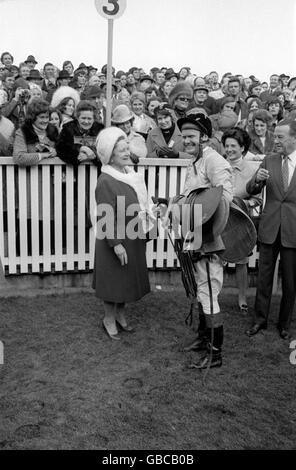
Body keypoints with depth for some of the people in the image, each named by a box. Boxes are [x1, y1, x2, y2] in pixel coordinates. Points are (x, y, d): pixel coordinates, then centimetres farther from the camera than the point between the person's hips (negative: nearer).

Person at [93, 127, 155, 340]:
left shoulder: (129, 173, 6)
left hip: (132, 238, 8)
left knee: (127, 279, 18)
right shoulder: (106, 181, -19)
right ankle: (109, 319, 24)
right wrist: (116, 244, -22)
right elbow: (106, 216, -21)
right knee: (113, 280, 6)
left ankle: (120, 314, 35)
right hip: (115, 239, -8)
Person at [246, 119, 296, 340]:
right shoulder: (269, 161, 4)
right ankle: (260, 319, 24)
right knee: (264, 276, 9)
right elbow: (251, 191, 3)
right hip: (269, 229, 2)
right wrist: (257, 180, -18)